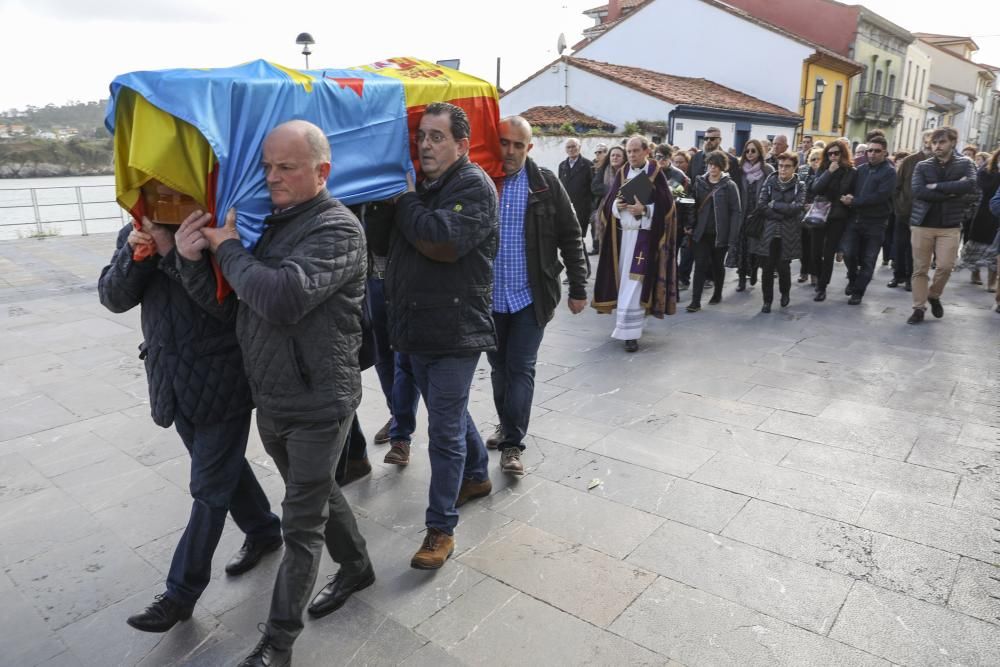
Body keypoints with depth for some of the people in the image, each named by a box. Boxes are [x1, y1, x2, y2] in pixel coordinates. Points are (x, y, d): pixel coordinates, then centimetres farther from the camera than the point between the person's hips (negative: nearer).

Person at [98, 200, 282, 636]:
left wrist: (174, 252, -29)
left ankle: (182, 592, 18)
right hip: (172, 380, 7)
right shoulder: (136, 234, 5)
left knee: (209, 487, 4)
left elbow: (229, 305, -24)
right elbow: (113, 298, 0)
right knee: (223, 466, 20)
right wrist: (133, 253, -17)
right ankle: (264, 531, 42)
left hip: (222, 380, -7)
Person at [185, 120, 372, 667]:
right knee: (316, 493, 24)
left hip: (318, 405, -8)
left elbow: (284, 297, -32)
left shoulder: (337, 228, -17)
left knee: (301, 524, 6)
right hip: (268, 398, 8)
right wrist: (192, 246, -9)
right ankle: (356, 567, 47)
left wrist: (227, 248, -17)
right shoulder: (266, 217, 7)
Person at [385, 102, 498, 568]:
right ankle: (477, 476, 44)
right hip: (418, 327, 8)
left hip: (455, 331, -8)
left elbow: (443, 241, -26)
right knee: (450, 414, 22)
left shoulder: (474, 186, -11)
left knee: (445, 430, -3)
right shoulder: (419, 184, 14)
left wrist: (406, 201, -12)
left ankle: (441, 529, 9)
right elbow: (400, 246, 18)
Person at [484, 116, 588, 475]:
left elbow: (570, 238, 1)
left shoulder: (546, 184, -3)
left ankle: (512, 443, 7)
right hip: (488, 297, 2)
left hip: (530, 297, -2)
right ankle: (507, 425, 35)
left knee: (521, 369, 0)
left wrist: (578, 289, -1)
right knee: (498, 368, 15)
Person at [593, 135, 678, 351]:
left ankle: (630, 332, -7)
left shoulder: (656, 174, -3)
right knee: (624, 280, 10)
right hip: (621, 234, 5)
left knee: (634, 283, -9)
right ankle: (629, 323, 27)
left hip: (643, 235, -5)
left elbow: (666, 206, -6)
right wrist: (616, 205, -12)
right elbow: (608, 204, 10)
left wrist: (645, 209, -20)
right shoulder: (621, 173, 10)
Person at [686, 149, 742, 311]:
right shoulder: (699, 182, 4)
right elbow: (694, 206, 10)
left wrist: (733, 239, -14)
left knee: (718, 265, 14)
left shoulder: (729, 185, -6)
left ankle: (717, 293, 34)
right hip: (702, 232, 2)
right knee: (700, 265, -4)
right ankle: (695, 301, -4)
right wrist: (690, 225, -3)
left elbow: (736, 212, -8)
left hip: (720, 234, -2)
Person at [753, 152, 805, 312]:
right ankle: (767, 300, 13)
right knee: (768, 268, -2)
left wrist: (774, 205, -10)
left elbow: (798, 207, -13)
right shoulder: (769, 183, 4)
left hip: (788, 234, -1)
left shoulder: (799, 186, 2)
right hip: (768, 232, 1)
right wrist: (785, 213, -11)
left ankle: (785, 293, 29)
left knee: (783, 267, 0)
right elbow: (761, 206, -7)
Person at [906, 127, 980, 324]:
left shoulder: (965, 164, 4)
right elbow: (918, 192, -13)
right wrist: (953, 192, -14)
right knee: (920, 269, 2)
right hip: (922, 224, 0)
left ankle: (933, 295, 21)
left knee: (946, 266, -7)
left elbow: (970, 185, -16)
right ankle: (919, 308, 11)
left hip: (950, 225, 0)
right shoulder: (922, 166, 4)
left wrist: (937, 186, -16)